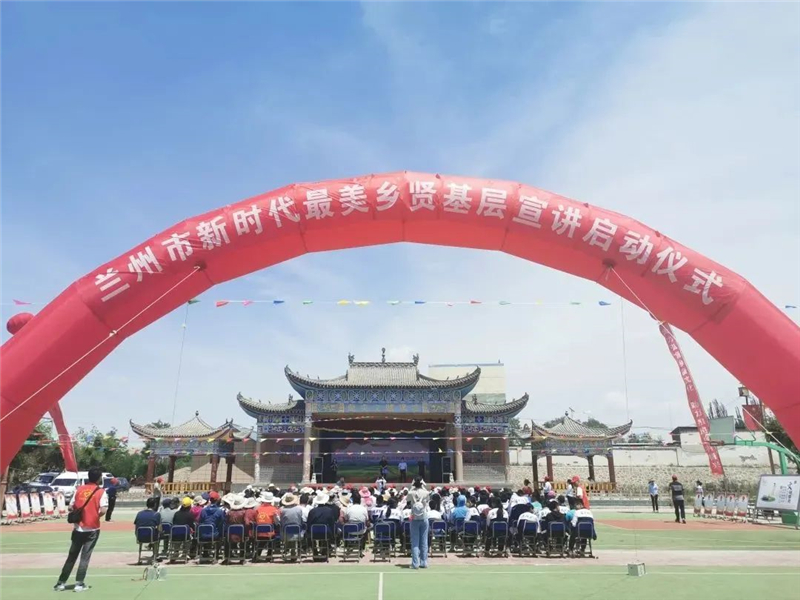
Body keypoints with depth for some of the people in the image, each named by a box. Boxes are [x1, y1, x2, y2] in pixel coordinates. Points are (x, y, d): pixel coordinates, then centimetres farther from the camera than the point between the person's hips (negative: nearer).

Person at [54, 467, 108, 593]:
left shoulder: (79, 489, 3)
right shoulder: (101, 492, -10)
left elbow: (71, 508, 3)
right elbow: (103, 510, -18)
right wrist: (96, 516, 3)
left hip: (78, 528, 4)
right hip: (92, 529, -4)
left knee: (71, 556, 15)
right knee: (85, 557, 5)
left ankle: (61, 582, 20)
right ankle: (79, 584, 6)